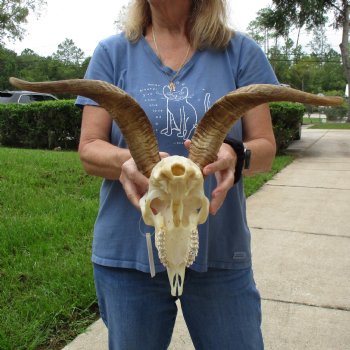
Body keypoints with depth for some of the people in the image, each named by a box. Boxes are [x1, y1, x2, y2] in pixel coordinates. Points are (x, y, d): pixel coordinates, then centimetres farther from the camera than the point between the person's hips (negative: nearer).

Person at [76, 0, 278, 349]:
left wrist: (235, 154, -24)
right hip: (128, 253, 1)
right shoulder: (112, 52, 3)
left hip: (219, 251, 0)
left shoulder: (240, 51, 2)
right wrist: (127, 160, -25)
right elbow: (89, 149, -2)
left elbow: (265, 147, 0)